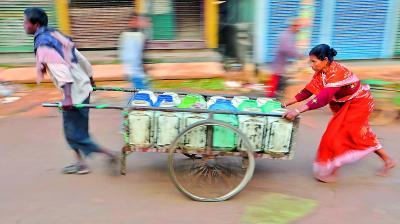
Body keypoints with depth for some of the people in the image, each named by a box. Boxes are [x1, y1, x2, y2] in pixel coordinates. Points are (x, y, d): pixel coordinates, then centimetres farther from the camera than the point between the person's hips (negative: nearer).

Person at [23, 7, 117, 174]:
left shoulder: (43, 45, -14)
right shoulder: (55, 35, 12)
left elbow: (60, 70, -27)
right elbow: (81, 59, 16)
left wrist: (67, 97, -33)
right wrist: (90, 79, 27)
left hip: (74, 92, -9)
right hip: (83, 87, 9)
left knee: (75, 133, 3)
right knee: (73, 129, 19)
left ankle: (109, 154, 5)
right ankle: (80, 163, 28)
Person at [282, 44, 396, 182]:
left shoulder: (337, 72, -35)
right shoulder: (320, 72, -9)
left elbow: (323, 97, -46)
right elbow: (308, 91, -5)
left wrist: (298, 111, -52)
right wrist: (287, 103, -10)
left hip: (359, 103, -9)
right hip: (346, 104, 9)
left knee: (339, 134, -10)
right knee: (360, 135, 19)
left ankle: (331, 172, 3)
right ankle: (388, 161, 37)